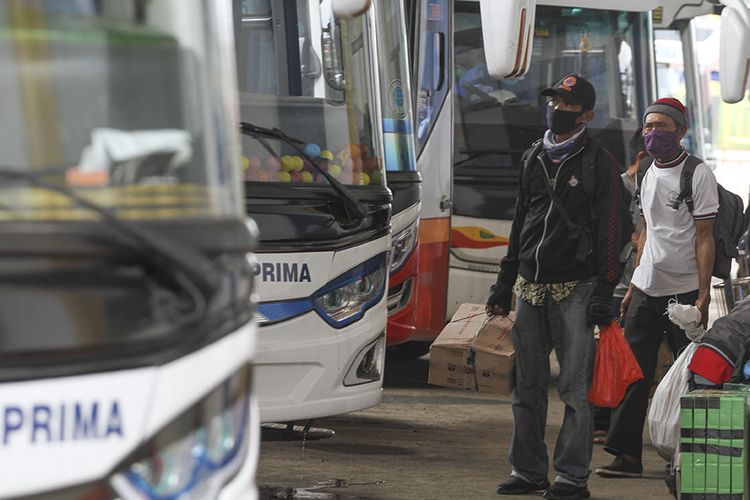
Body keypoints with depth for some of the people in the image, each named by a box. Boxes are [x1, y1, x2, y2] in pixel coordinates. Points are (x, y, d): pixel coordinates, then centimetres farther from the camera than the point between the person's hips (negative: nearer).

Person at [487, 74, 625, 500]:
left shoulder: (599, 163, -3)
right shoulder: (533, 158, 16)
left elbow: (608, 232, -7)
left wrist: (603, 292, -13)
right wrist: (505, 281, 18)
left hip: (574, 289, -6)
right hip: (529, 288, 6)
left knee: (576, 388, -5)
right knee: (529, 386, 9)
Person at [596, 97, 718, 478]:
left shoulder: (698, 174, -7)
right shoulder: (649, 175, 14)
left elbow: (704, 238, -9)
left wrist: (703, 295, -15)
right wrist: (633, 286, 16)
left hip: (683, 290, -6)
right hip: (646, 289, 6)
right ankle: (626, 455, 5)